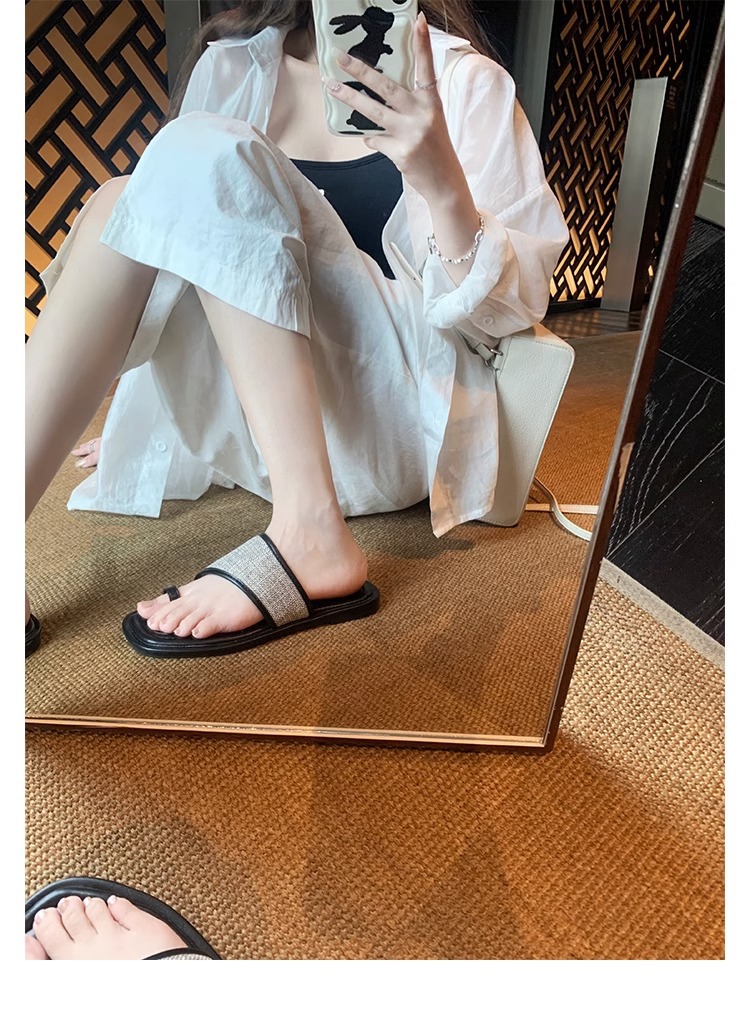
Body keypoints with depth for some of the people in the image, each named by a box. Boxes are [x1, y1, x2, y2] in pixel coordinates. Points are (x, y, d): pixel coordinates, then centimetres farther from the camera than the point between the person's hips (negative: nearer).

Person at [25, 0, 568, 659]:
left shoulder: (465, 82, 3)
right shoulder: (232, 65, 15)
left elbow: (507, 313, -6)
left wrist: (441, 179, -21)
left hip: (398, 420, -3)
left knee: (206, 158, -18)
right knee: (122, 204, -15)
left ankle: (310, 536, -28)